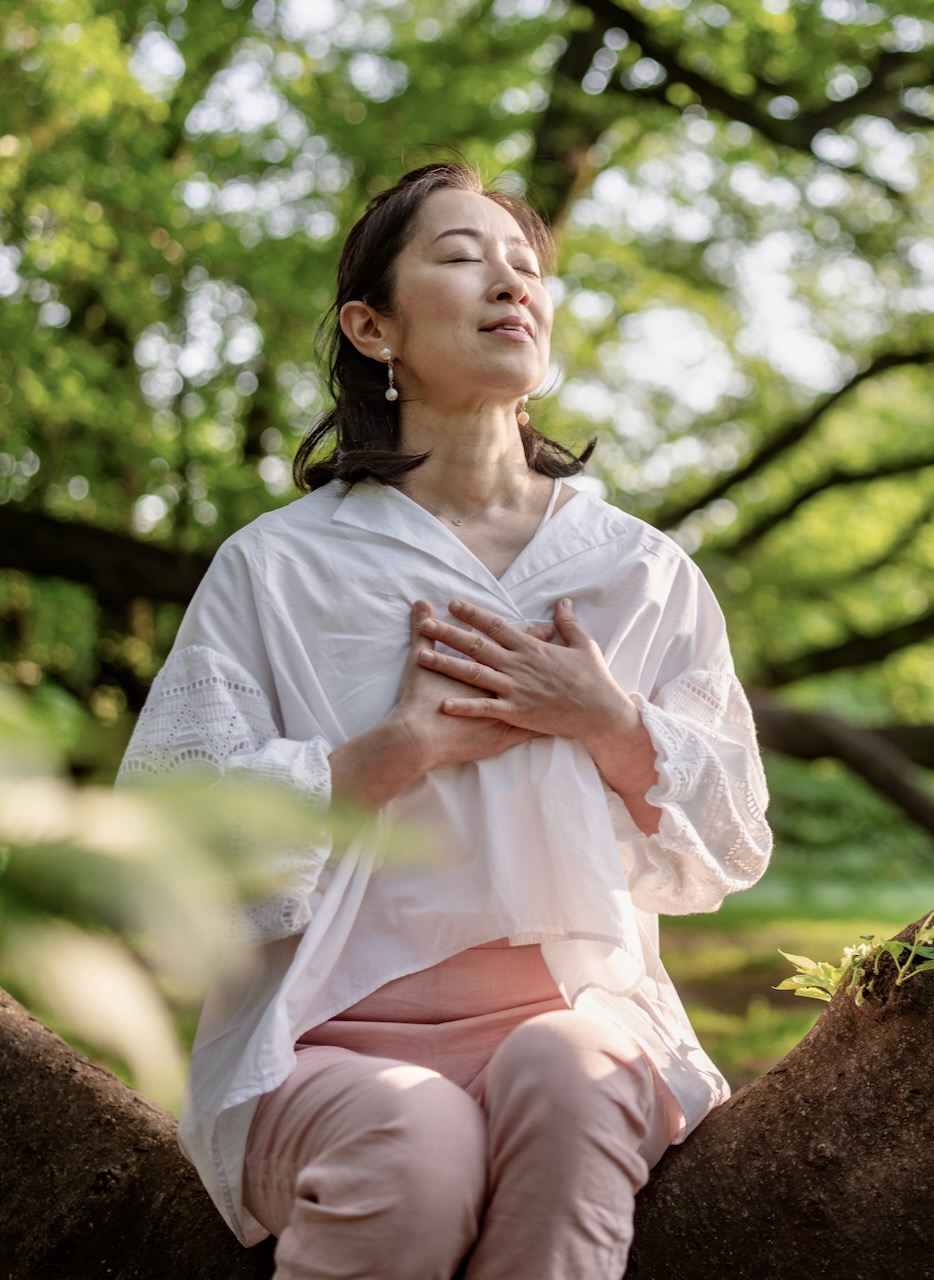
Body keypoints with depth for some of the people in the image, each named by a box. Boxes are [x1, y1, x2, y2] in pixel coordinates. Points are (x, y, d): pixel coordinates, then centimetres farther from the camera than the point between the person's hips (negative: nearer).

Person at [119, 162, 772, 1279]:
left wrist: (608, 723, -6)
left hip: (575, 1013, 2)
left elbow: (732, 848, 11)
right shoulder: (279, 566, 5)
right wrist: (407, 744, -11)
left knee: (567, 1070, -32)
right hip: (325, 1040, -2)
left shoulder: (643, 571, 12)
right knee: (416, 1141, -34)